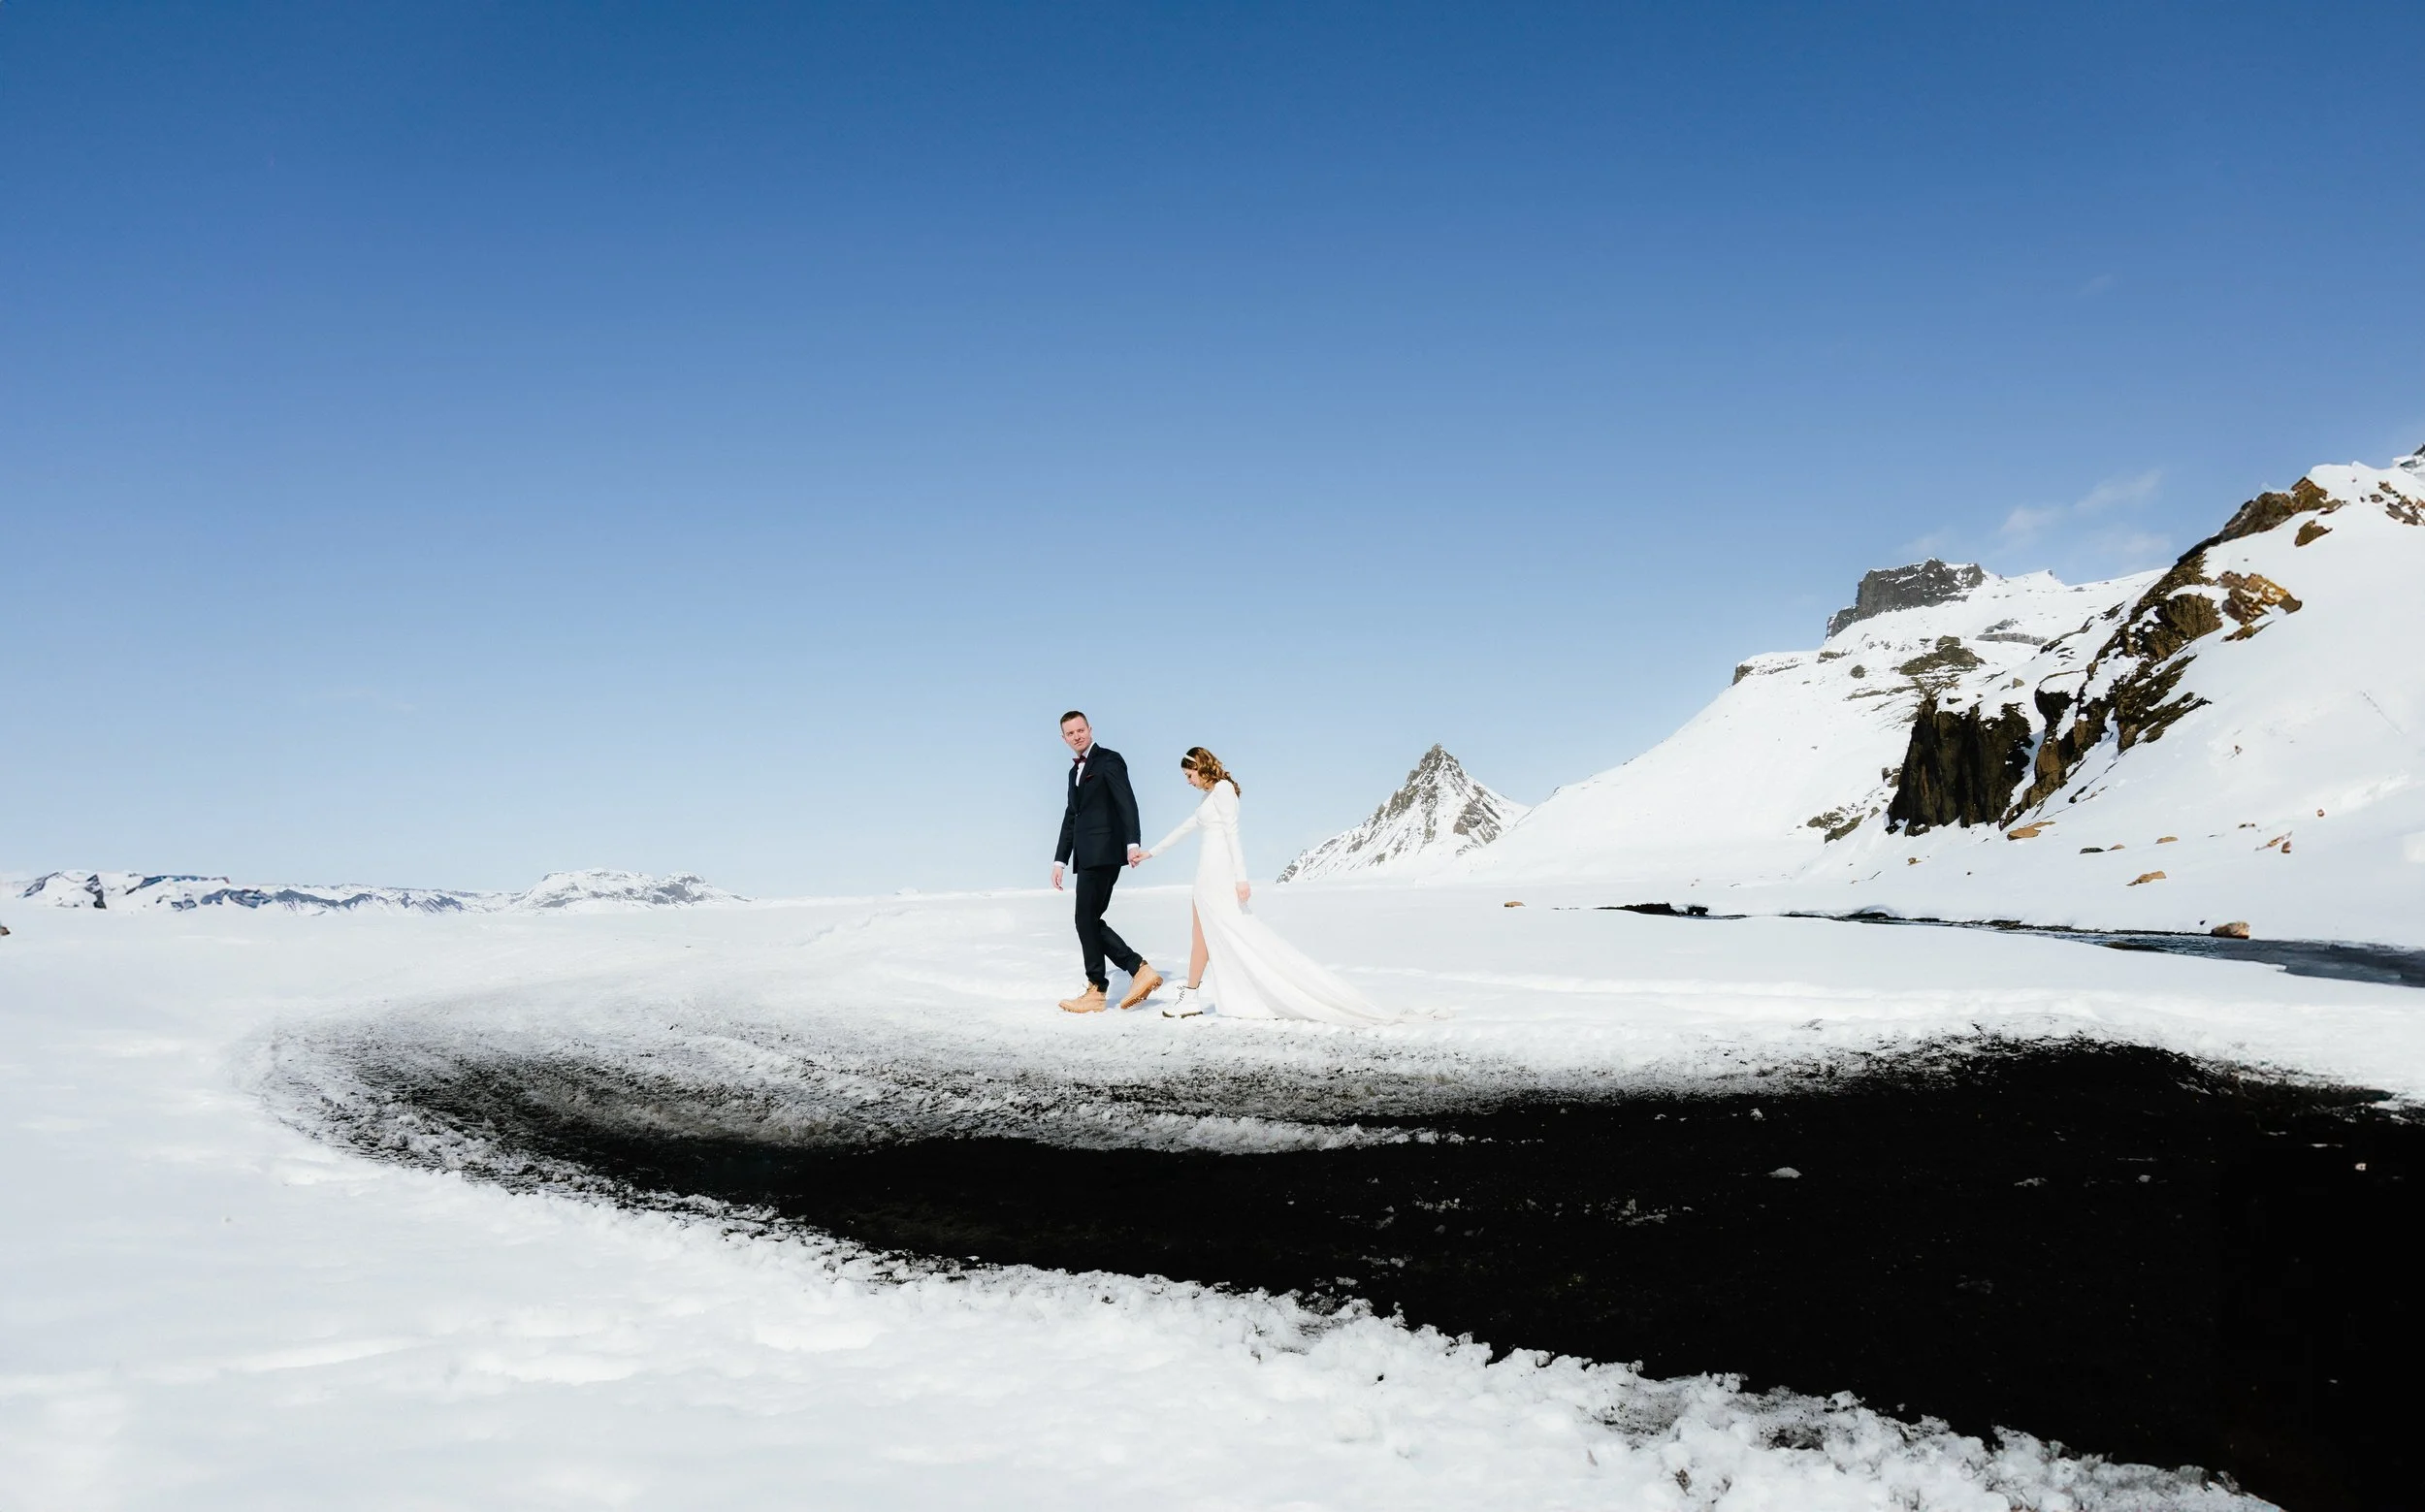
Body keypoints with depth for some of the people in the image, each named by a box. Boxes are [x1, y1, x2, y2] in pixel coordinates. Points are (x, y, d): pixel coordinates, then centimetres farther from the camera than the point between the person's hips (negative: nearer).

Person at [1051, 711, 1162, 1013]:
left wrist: (1132, 844, -25)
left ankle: (1096, 991, -1)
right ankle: (1140, 970, 3)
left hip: (1103, 852, -9)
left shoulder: (1109, 760, -3)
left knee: (1087, 920, -7)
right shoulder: (1075, 771, 23)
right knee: (1090, 922, 4)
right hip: (1087, 857, 9)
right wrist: (1060, 861, 21)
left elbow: (1127, 802, -13)